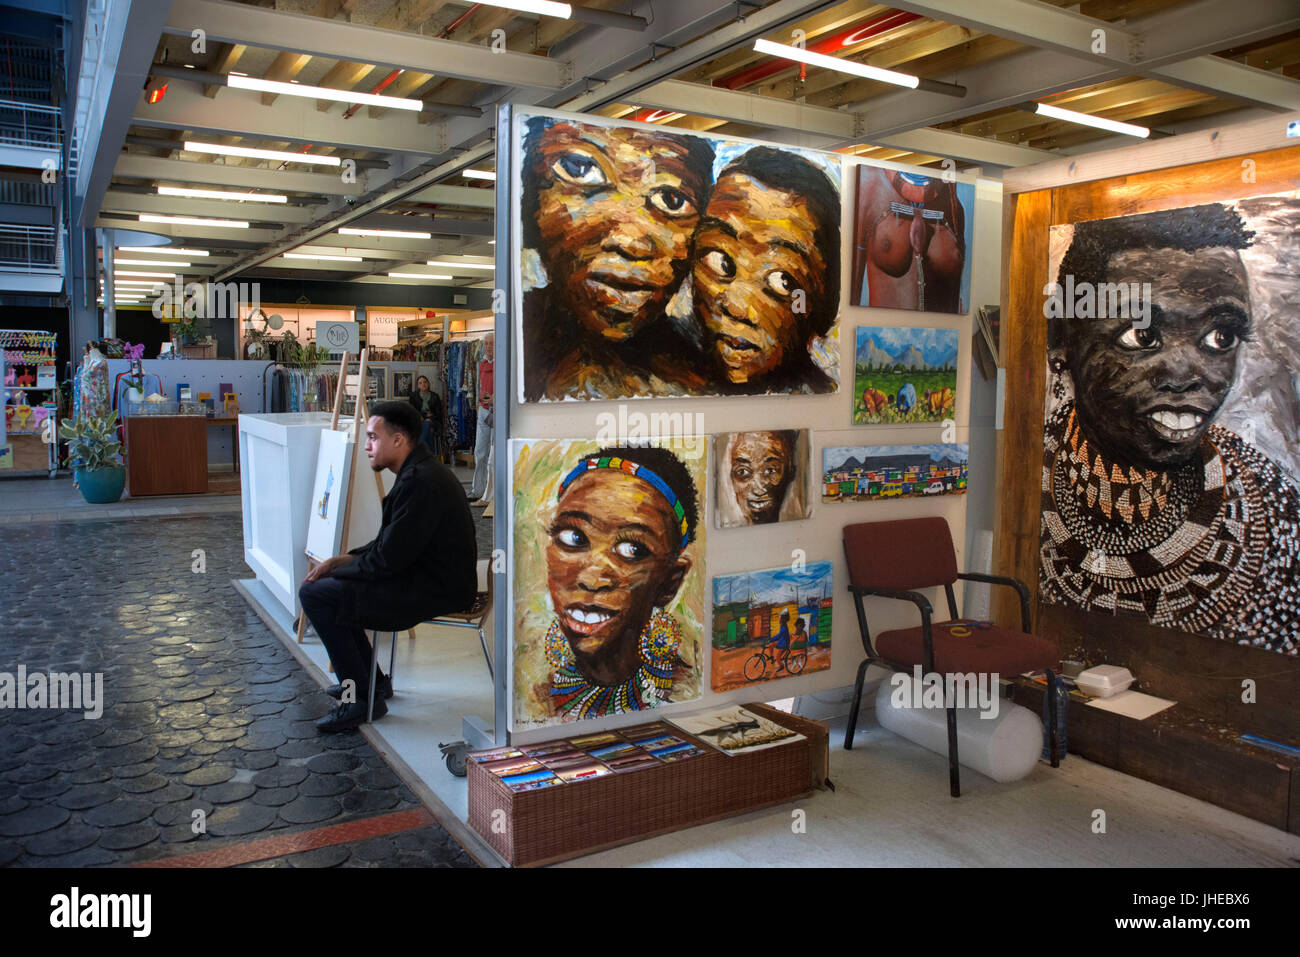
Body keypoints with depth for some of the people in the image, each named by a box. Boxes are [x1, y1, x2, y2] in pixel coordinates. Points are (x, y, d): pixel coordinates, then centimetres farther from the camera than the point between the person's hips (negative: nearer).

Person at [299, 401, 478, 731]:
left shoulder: (420, 481, -22)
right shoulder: (419, 471, 12)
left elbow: (388, 559, -21)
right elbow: (390, 543, 18)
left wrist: (335, 568, -6)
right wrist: (343, 559, 6)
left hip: (437, 590, -11)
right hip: (433, 578, 11)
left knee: (315, 594, -12)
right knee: (331, 583, 20)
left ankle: (363, 697, -3)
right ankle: (372, 680, 27)